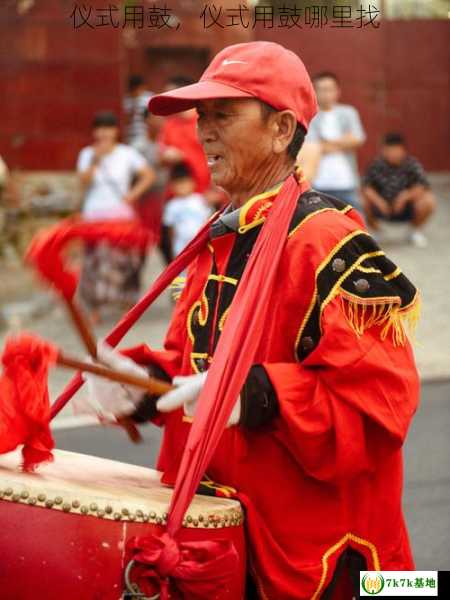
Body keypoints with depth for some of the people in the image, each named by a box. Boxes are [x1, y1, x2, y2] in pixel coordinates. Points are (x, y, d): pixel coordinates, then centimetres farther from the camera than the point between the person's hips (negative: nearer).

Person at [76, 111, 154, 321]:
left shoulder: (127, 153, 3)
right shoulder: (87, 154, 7)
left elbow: (148, 175, 3)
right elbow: (84, 181, -5)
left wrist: (132, 194, -6)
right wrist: (96, 160, -16)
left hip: (120, 212, -1)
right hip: (94, 214, 1)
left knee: (122, 260, -4)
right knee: (95, 261, -6)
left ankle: (128, 303, 4)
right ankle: (95, 309, -5)